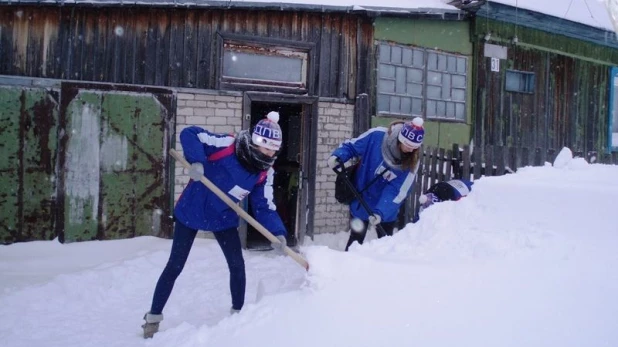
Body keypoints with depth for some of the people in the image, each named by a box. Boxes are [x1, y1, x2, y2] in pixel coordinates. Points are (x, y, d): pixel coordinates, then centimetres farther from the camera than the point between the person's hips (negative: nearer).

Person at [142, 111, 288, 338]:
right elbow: (189, 134, -23)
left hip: (224, 218, 5)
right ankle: (153, 317, 16)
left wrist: (277, 233, -23)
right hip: (191, 211, -4)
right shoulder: (227, 145, -24)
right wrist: (196, 161, -38)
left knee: (237, 265, 1)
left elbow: (264, 207, -8)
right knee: (175, 266, 1)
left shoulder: (265, 172, -8)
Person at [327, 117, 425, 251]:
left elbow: (397, 191, -23)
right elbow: (351, 146, -10)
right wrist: (337, 156, -30)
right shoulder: (376, 135, -23)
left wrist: (380, 212, -33)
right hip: (361, 201, -1)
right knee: (356, 239, 10)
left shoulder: (412, 160, -19)